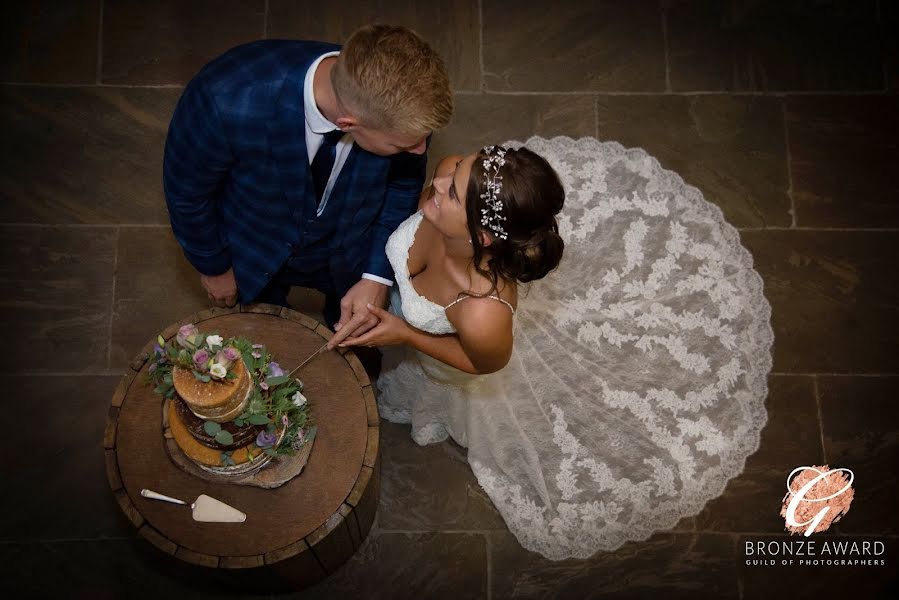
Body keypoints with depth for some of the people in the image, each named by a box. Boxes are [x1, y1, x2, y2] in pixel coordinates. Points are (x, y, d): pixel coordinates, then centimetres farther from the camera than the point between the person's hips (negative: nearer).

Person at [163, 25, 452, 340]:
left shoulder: (396, 108, -34)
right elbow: (186, 191, -20)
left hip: (350, 256, 2)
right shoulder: (226, 101, -42)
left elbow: (404, 182, -10)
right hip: (254, 257, -1)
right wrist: (214, 266, -6)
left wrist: (378, 275, -17)